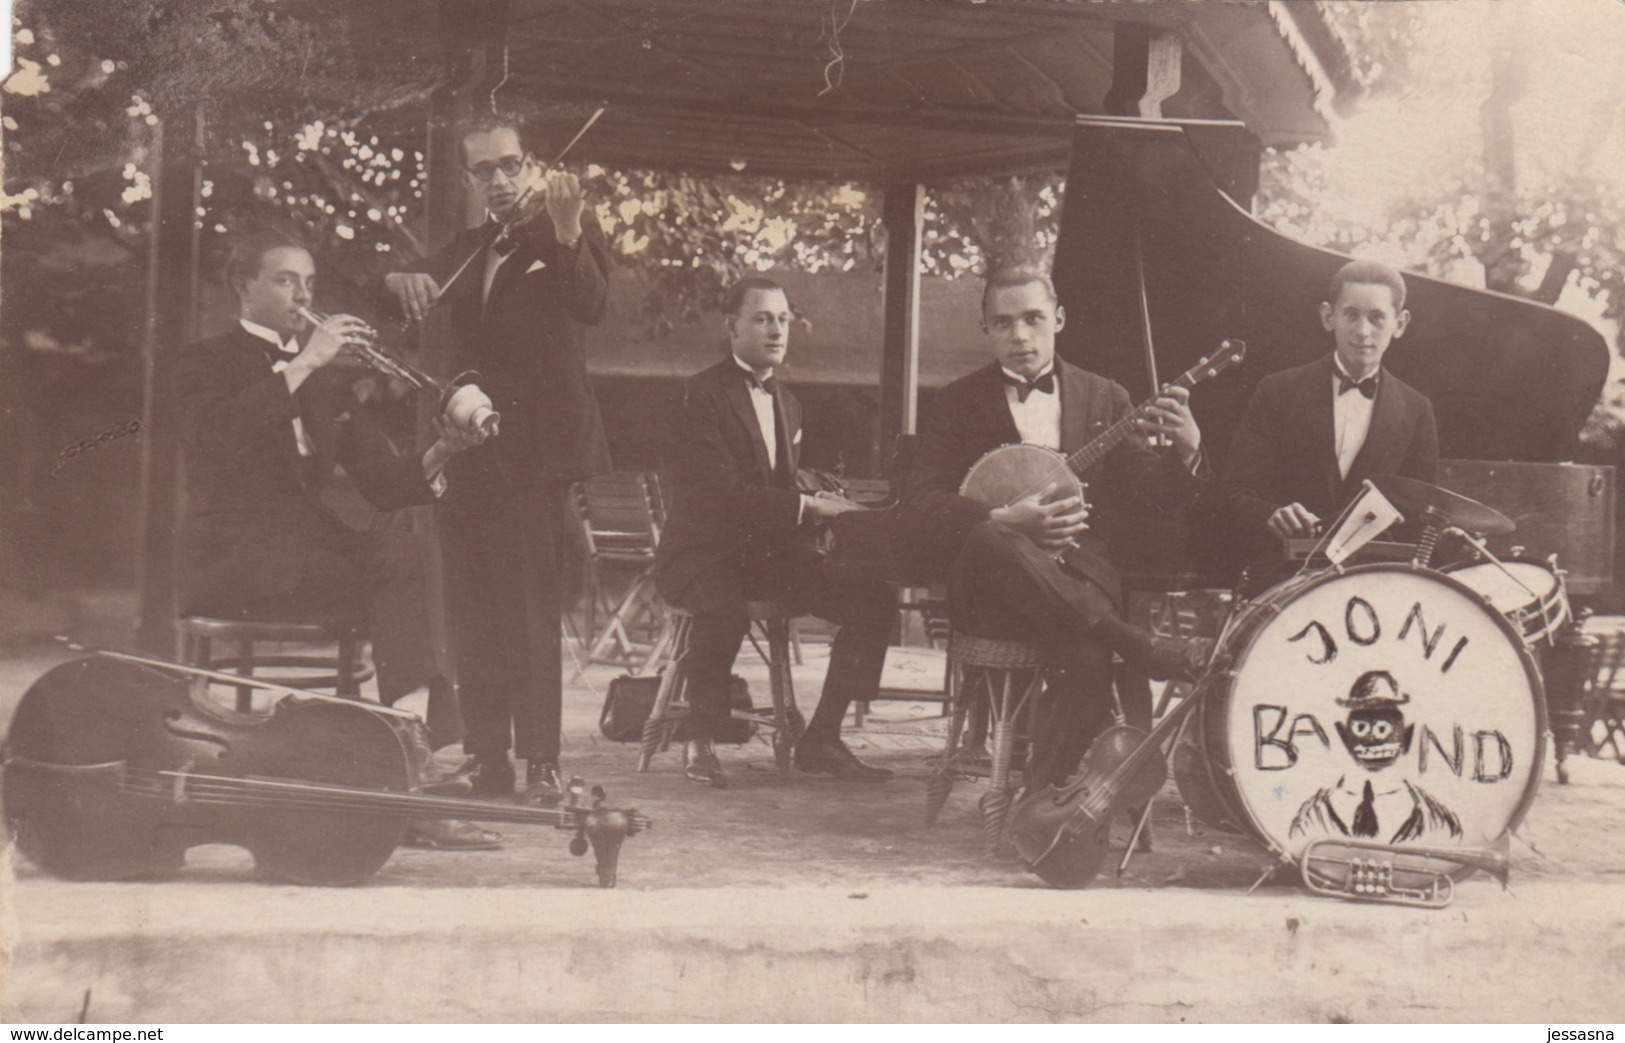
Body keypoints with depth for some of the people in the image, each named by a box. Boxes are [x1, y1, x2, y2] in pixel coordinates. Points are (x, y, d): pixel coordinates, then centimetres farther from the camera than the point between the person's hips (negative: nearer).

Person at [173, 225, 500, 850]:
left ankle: (415, 752, -32)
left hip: (309, 544, 6)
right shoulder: (206, 365, 5)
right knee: (395, 573, -28)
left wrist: (438, 454, -11)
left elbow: (384, 486, 10)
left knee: (403, 555, -26)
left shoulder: (327, 379, 20)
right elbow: (221, 434, -21)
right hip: (233, 559, -6)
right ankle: (414, 764, -32)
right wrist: (303, 364, -22)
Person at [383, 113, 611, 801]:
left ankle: (541, 760, -9)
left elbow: (589, 306, -17)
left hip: (533, 445, -6)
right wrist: (401, 281, -4)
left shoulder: (562, 231, 1)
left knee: (529, 602, -11)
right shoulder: (466, 253, 19)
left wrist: (567, 234, -35)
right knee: (471, 606, 6)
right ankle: (487, 756, 13)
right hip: (469, 450, 6)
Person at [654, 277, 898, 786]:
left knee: (874, 600, -12)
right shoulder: (702, 394, -8)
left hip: (770, 551, 7)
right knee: (725, 612, -40)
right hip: (704, 551, -7)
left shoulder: (787, 403, 18)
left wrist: (825, 506, -2)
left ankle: (821, 740, -1)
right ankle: (700, 744, -15)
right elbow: (720, 491, -20)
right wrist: (807, 506, -24)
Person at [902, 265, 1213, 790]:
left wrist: (1187, 455, -14)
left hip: (1079, 575, 1)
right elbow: (922, 500, 0)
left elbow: (1146, 490, 9)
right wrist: (1003, 521, -19)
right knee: (992, 545, -39)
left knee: (1085, 659, -35)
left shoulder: (1104, 398, 18)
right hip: (987, 589, -1)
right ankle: (1146, 649, -36)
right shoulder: (957, 402, 12)